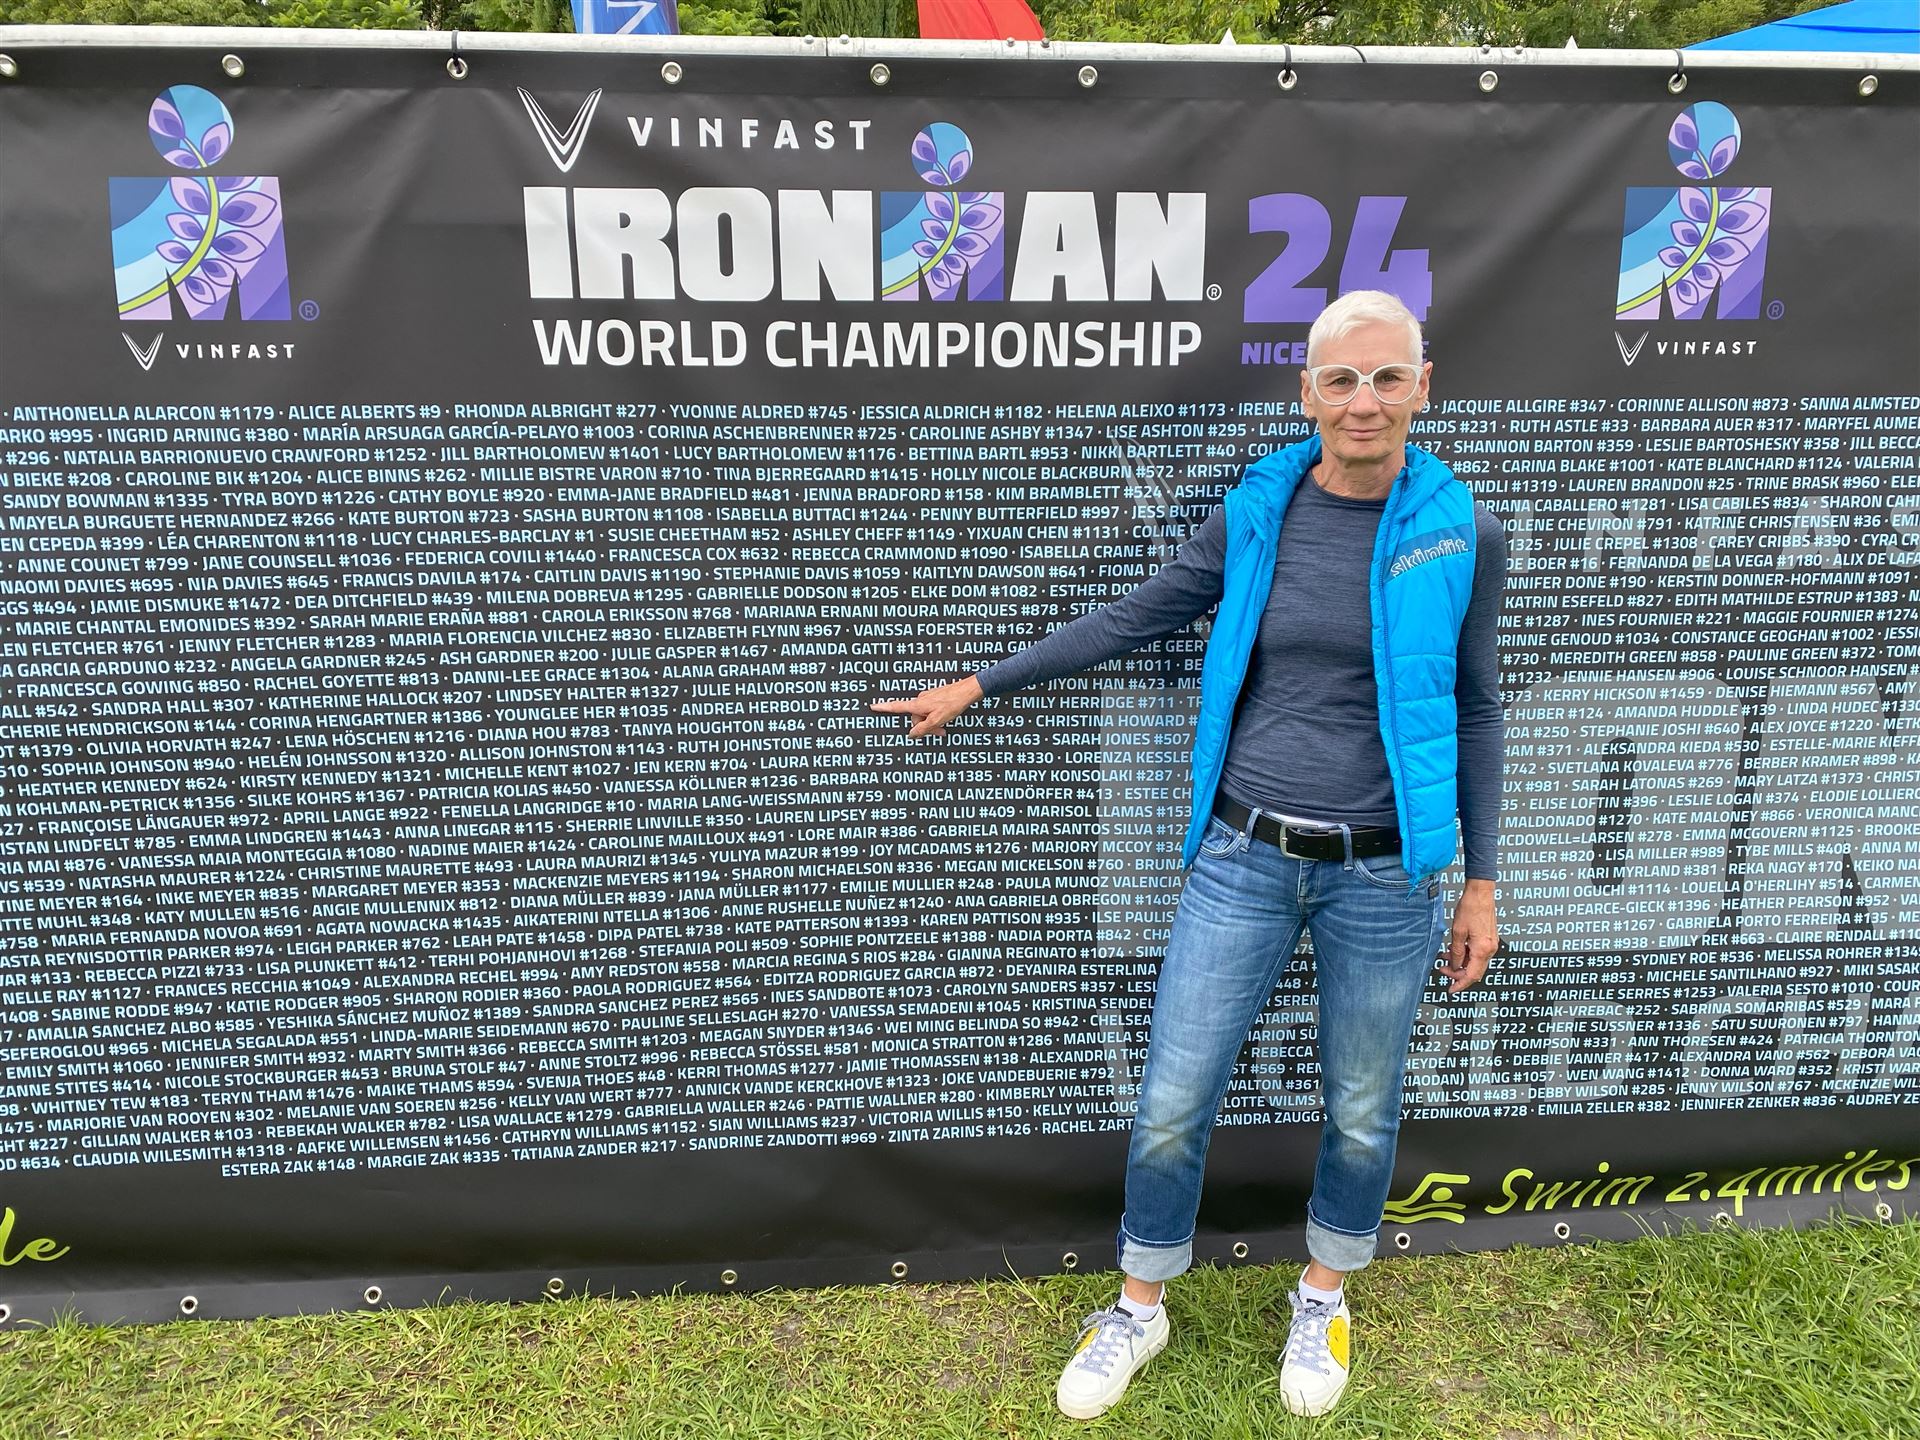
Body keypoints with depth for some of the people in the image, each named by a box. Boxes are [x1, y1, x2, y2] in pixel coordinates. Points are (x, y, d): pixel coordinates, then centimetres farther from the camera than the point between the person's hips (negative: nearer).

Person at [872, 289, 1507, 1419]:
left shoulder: (1460, 533, -4)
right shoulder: (1256, 513, -1)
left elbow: (1473, 709, 4)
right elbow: (1131, 622, 7)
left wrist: (1481, 881, 5)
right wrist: (981, 683, 10)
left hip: (1383, 875, 0)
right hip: (1244, 859, 1)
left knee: (1362, 1112, 15)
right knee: (1174, 1102, 5)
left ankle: (1324, 1300, 43)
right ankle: (1140, 1310, 31)